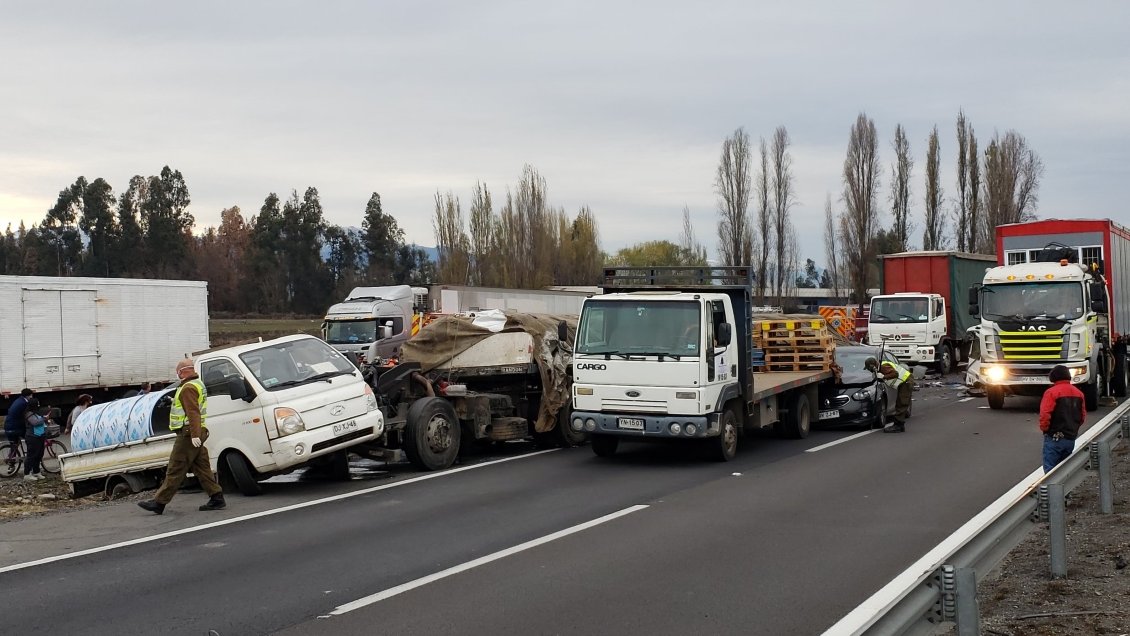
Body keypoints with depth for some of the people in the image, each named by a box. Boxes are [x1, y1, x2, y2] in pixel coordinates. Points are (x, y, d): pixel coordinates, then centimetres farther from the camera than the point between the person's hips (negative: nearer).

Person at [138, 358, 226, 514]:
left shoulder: (188, 388, -14)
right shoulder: (198, 384, 19)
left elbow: (193, 412, -24)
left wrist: (194, 435, -30)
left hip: (188, 434, -10)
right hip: (197, 434, 10)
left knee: (175, 469, -7)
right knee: (202, 468, 10)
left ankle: (159, 502, -3)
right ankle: (216, 498, 7)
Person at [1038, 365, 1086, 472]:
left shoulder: (1052, 392, -12)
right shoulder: (1078, 393, 10)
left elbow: (1045, 415, -19)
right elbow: (1083, 416, 13)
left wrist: (1044, 428, -4)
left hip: (1054, 438, -7)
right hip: (1071, 438, 7)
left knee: (1050, 468, -5)